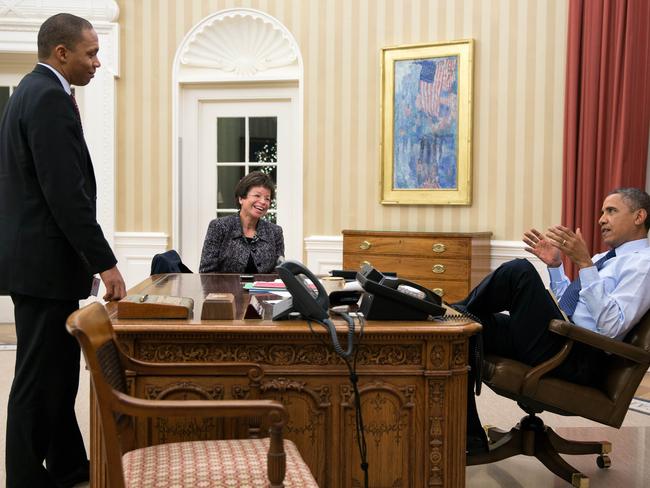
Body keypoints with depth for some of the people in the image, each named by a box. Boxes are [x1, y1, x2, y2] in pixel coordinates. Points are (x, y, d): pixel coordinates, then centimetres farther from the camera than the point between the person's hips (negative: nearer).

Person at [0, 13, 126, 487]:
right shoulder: (50, 98, -16)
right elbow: (67, 192, -22)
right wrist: (105, 263, -20)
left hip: (40, 259, 10)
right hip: (45, 262, -10)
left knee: (58, 370, 17)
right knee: (40, 377, 0)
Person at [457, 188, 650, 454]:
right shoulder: (607, 257, 24)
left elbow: (612, 326, -17)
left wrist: (584, 263, -21)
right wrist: (555, 264, 13)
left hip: (576, 358, -9)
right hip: (556, 339, 9)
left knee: (520, 271, -24)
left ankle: (459, 309, 1)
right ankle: (471, 438, -6)